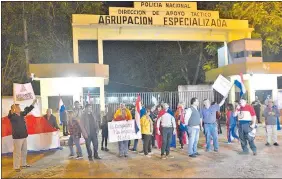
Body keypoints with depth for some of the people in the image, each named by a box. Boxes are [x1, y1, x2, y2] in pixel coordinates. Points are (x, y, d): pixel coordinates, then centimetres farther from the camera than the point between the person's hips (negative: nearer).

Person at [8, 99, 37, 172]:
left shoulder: (21, 114, 6)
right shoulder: (12, 116, -15)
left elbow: (27, 110, 20)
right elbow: (10, 115, -38)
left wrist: (33, 103, 20)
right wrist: (13, 110, -57)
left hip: (24, 136, 8)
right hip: (17, 137, -8)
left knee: (24, 151, 18)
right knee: (17, 152, -3)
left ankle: (23, 164, 33)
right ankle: (16, 167, 6)